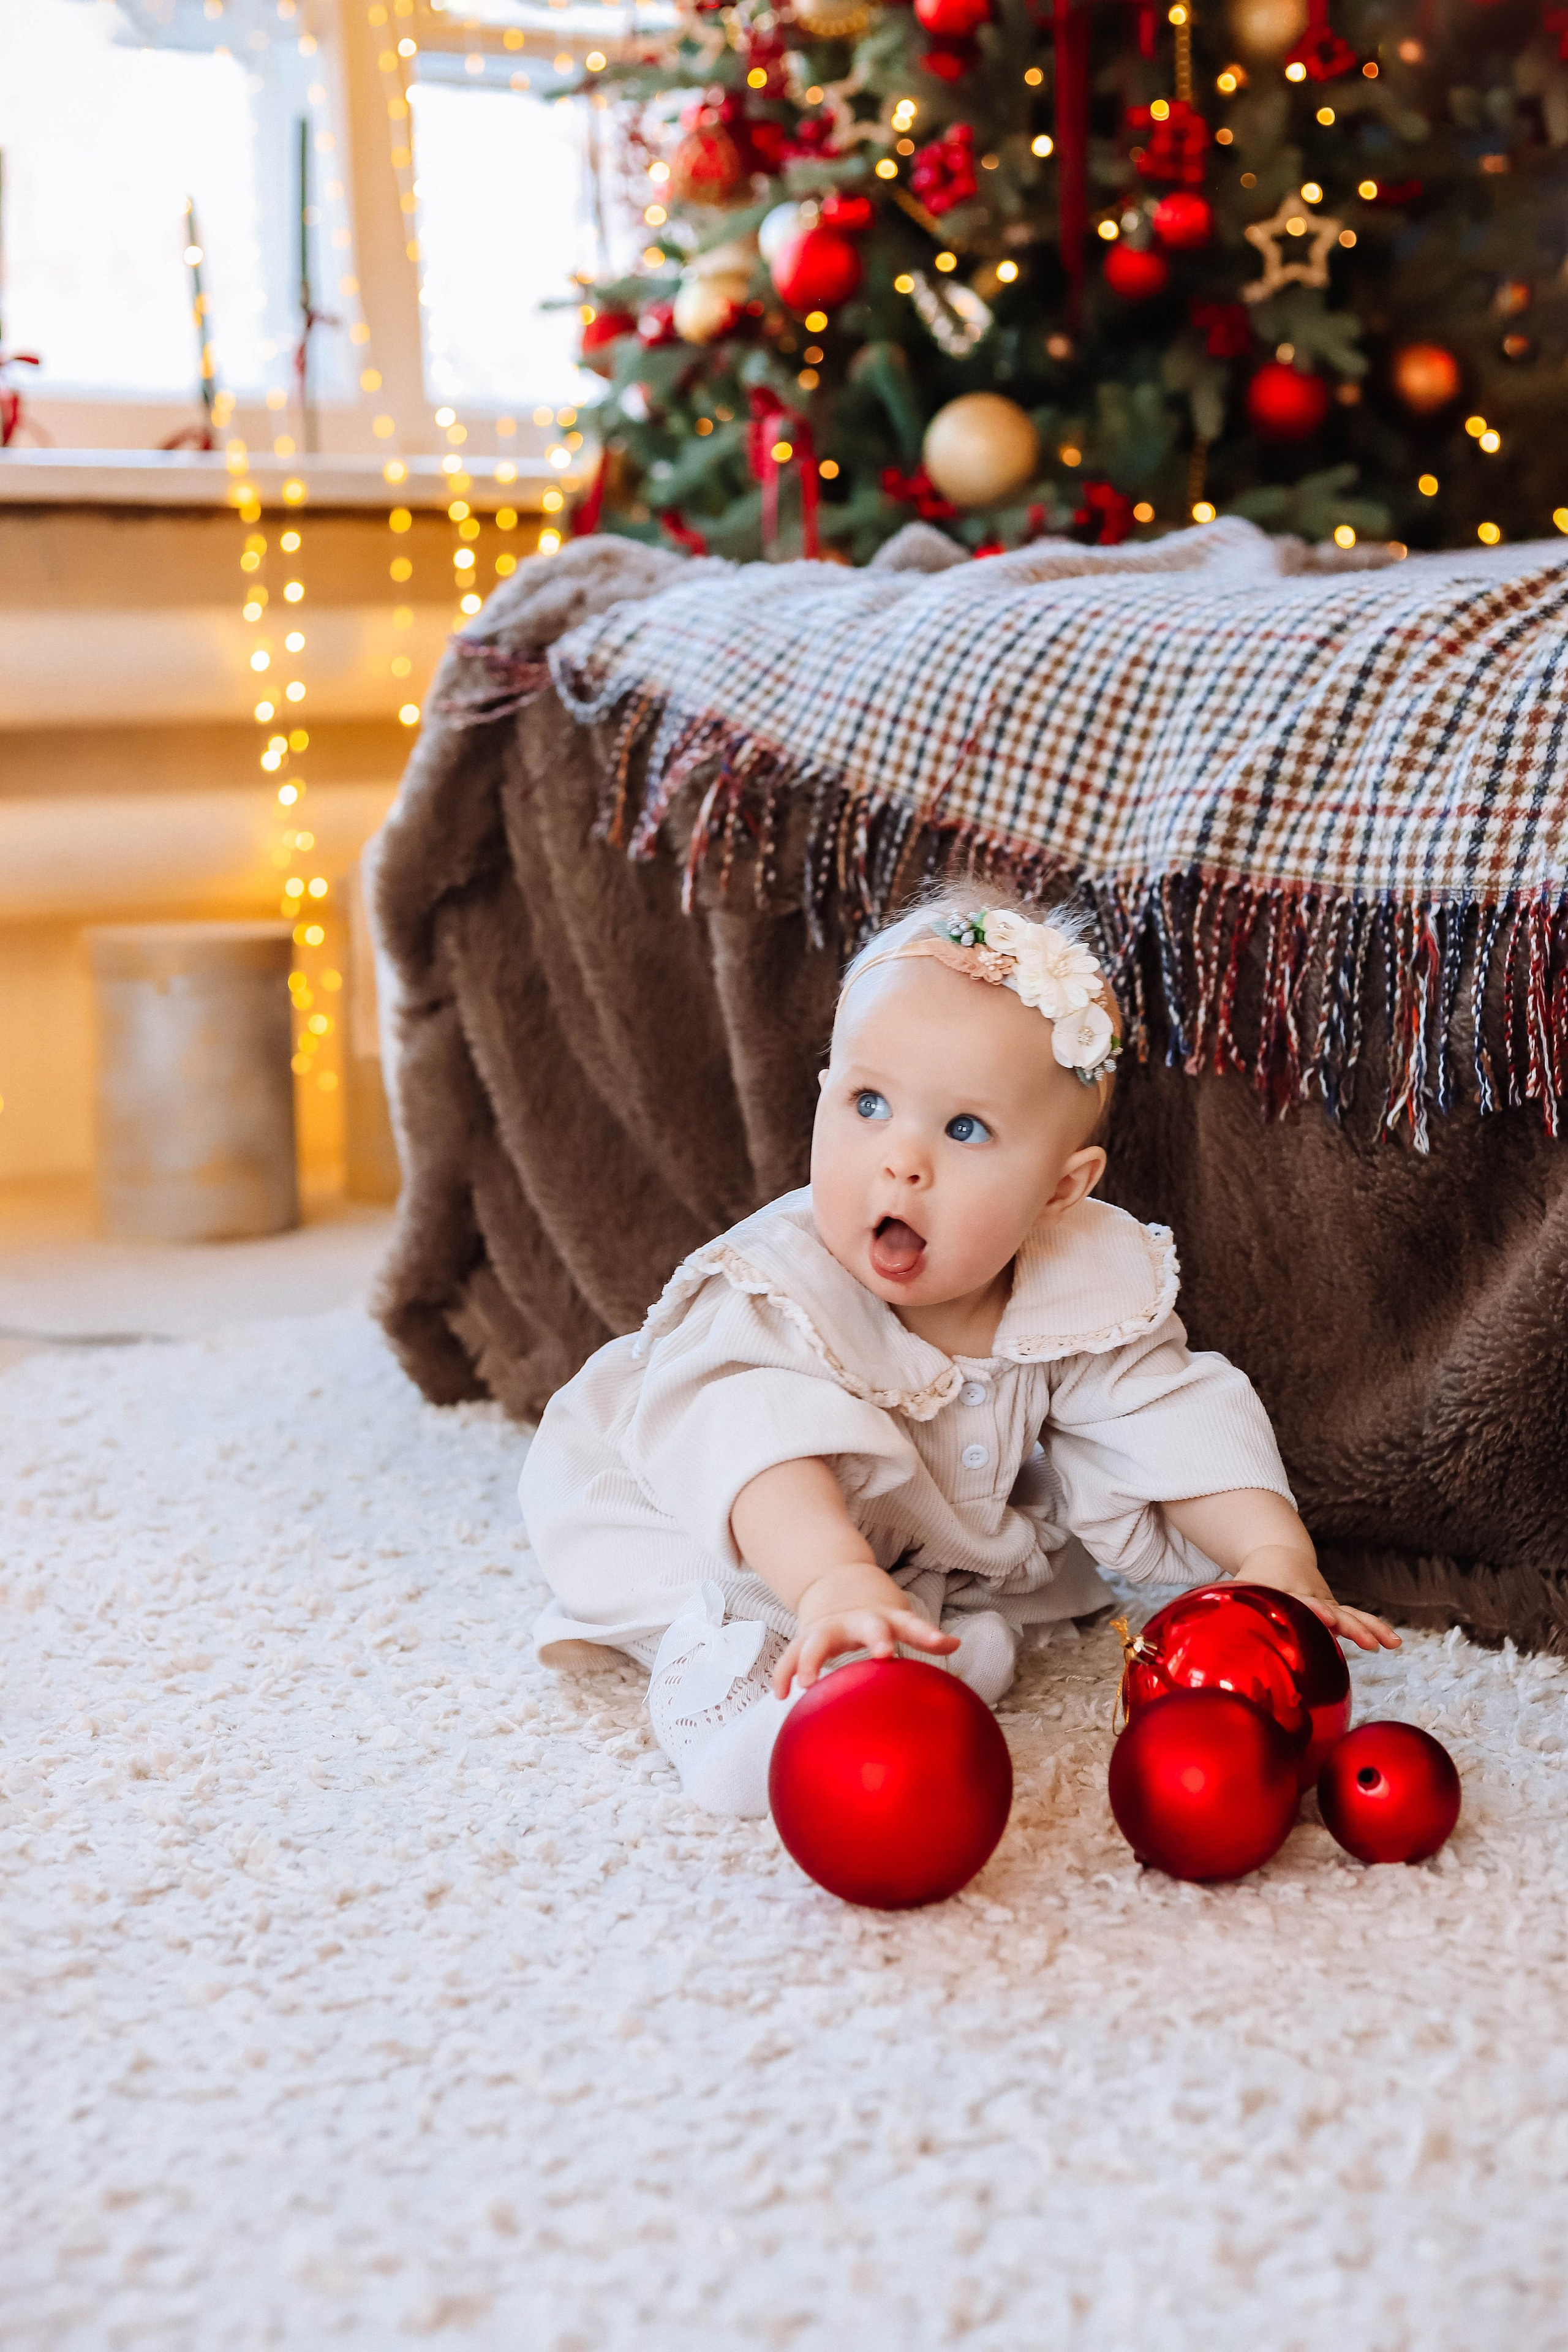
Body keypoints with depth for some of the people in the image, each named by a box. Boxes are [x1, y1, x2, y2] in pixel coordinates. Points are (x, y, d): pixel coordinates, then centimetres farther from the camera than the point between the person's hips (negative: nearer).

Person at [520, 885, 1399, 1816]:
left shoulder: (1085, 1296, -23)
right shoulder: (778, 1293, -38)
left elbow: (1180, 1426, -20)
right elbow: (759, 1447, -55)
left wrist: (1277, 1555, -37)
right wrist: (834, 1579, -74)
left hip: (959, 1537, 6)